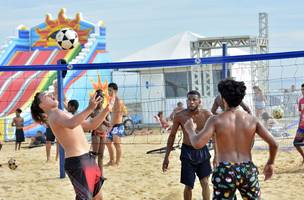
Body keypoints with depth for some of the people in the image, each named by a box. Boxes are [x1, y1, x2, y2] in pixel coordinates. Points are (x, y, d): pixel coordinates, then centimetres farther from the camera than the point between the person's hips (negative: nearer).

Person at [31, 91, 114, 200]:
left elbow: (91, 125, 24)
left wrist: (107, 109, 15)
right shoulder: (54, 114, -12)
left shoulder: (65, 114, 20)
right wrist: (89, 109, -41)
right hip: (77, 162, -10)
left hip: (87, 158, 10)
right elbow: (71, 124, -35)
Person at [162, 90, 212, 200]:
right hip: (187, 152, -1)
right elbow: (172, 136, 1)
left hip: (203, 151, 1)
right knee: (188, 186, 4)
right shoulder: (180, 116, -11)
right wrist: (166, 157, 1)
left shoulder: (207, 115, -11)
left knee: (205, 183, 3)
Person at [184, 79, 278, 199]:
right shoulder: (252, 120, 4)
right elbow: (273, 144, 3)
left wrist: (190, 130, 5)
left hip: (225, 172, -3)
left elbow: (197, 144, -16)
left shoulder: (216, 120, -6)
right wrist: (270, 163, 20)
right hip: (248, 170, 3)